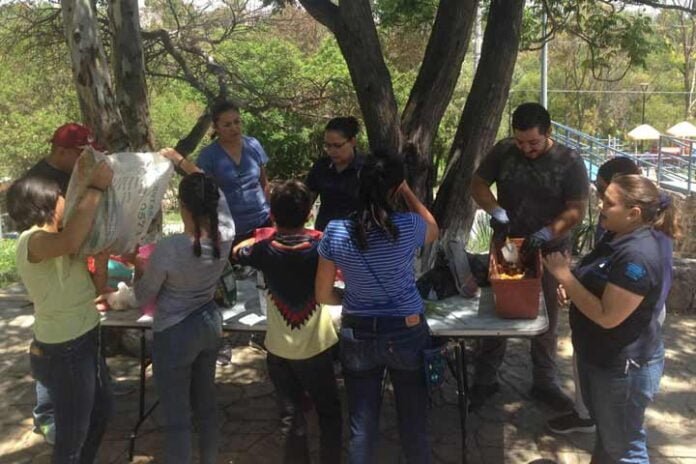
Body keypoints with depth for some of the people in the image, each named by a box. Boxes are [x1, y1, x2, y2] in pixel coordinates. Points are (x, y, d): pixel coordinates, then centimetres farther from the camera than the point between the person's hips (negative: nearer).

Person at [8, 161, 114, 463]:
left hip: (84, 341, 10)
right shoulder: (32, 240, -20)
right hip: (63, 352, -10)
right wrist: (96, 189, -35)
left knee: (102, 409, 28)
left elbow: (93, 283, 12)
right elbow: (70, 241, -45)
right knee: (72, 434, 7)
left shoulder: (53, 240, 10)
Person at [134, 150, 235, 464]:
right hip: (210, 324, 6)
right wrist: (179, 160, 12)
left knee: (177, 417, 9)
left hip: (175, 334, -6)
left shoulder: (168, 249, -27)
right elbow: (217, 194, 7)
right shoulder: (226, 233, -14)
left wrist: (140, 270, 10)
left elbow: (144, 297, -11)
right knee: (206, 403, 23)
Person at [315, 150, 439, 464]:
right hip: (407, 335, -1)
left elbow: (323, 295, -4)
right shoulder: (408, 227, -18)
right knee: (413, 425, 17)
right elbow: (434, 231, 9)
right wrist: (407, 191, 9)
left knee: (362, 428, 15)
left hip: (357, 337, 1)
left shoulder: (335, 232, -13)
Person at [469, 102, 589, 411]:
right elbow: (478, 184, -2)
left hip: (550, 252, -1)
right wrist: (497, 212, -19)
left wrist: (544, 234, -28)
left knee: (546, 320, 11)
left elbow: (576, 210, -14)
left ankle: (544, 383, 28)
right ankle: (485, 380, 24)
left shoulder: (569, 162, -13)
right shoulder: (503, 151, -7)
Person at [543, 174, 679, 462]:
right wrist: (568, 280, -4)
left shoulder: (638, 255, -29)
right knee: (606, 429, 29)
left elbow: (608, 316, -30)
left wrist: (564, 276, -24)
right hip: (599, 357, 10)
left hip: (623, 366, -10)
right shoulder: (618, 237, 3)